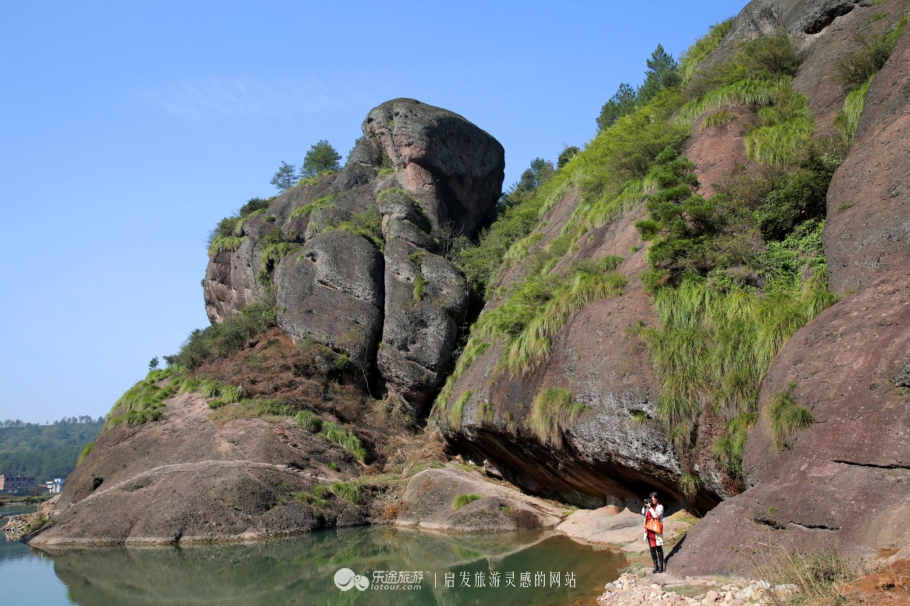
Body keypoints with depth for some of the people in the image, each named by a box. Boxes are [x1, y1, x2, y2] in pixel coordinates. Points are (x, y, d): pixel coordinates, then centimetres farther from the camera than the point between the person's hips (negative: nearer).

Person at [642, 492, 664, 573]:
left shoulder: (660, 507, -5)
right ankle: (656, 566, 14)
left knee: (658, 548, -1)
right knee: (652, 549, 7)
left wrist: (650, 507, -13)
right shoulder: (649, 506, 11)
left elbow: (656, 515, -15)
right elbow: (643, 513, 13)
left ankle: (661, 567, 5)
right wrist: (645, 505, 1)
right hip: (649, 530, 6)